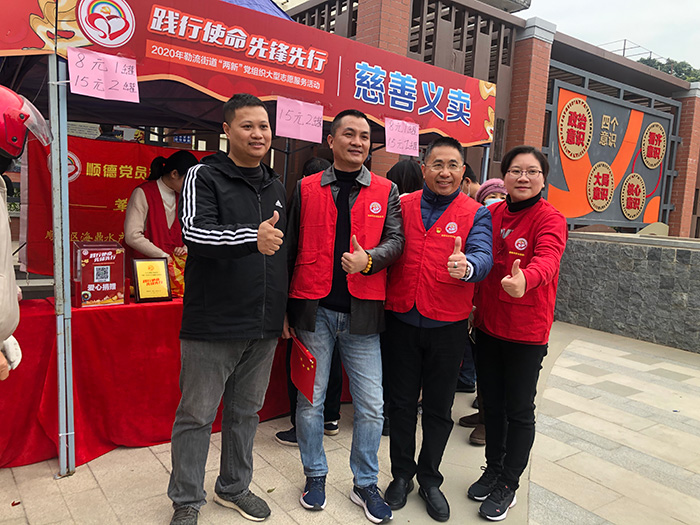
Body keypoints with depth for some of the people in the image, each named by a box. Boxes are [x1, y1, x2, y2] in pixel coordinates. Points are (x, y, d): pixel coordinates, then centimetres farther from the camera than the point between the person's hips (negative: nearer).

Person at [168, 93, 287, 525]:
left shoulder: (276, 187, 14)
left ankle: (234, 487, 37)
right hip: (213, 323, -5)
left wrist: (286, 310, 18)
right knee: (197, 416, 6)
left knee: (246, 412, 18)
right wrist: (251, 238, -38)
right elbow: (194, 232, -21)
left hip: (264, 326, 6)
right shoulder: (204, 176, -5)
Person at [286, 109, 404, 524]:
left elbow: (395, 241, 1)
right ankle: (316, 475, 32)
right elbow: (292, 248, 7)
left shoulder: (386, 191, 8)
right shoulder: (306, 189, 6)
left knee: (371, 406, 6)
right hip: (313, 310, 0)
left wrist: (368, 259, -21)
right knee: (310, 400, 10)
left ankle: (365, 483, 27)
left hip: (362, 313, 1)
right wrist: (285, 308, 5)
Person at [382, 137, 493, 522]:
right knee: (401, 402, 12)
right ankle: (402, 473, 33)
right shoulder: (403, 206, 5)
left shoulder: (475, 214, 0)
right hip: (402, 320, 1)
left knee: (438, 408, 12)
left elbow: (482, 256, -16)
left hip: (447, 325, -1)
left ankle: (429, 478, 33)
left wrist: (467, 266, -39)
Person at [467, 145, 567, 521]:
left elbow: (547, 259, -31)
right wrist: (474, 308, 5)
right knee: (492, 402, 18)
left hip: (527, 332, -5)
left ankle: (508, 484, 28)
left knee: (519, 410, 8)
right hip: (487, 325, 5)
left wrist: (525, 279, -52)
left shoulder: (550, 219, -11)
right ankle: (493, 469, 39)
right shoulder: (491, 215, 4)